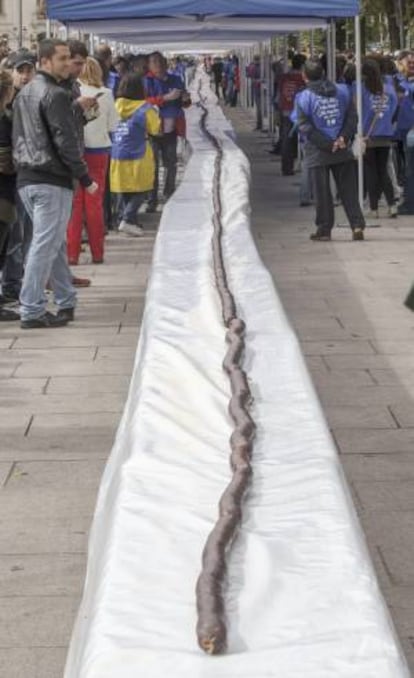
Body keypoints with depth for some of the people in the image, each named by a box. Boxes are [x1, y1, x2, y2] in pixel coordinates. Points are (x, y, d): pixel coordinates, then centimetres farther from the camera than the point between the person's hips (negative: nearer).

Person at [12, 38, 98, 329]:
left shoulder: (24, 94, 15)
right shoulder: (55, 95, -13)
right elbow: (66, 142, -18)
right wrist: (85, 179, -12)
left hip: (27, 179, 9)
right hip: (52, 180, -9)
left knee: (55, 243, 18)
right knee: (45, 245, -5)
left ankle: (67, 301, 24)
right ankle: (32, 311, -4)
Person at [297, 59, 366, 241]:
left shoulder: (303, 98, -8)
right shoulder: (342, 91, 3)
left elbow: (305, 127, -11)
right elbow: (352, 117, 0)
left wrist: (327, 144, -10)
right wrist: (344, 138, -6)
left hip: (318, 152, -3)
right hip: (343, 151, 3)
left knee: (322, 191, 6)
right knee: (348, 190, 7)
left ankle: (324, 229, 9)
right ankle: (357, 225, 1)